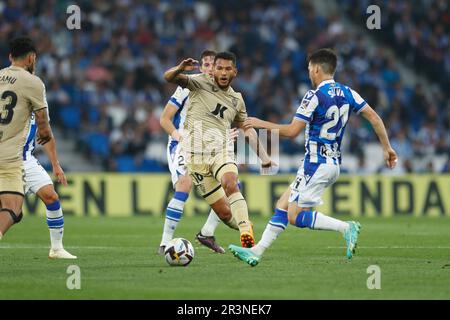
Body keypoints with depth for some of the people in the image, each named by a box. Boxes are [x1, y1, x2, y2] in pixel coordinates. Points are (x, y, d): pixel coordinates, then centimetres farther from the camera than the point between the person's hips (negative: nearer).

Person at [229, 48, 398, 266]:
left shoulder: (315, 96, -14)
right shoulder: (346, 93, 7)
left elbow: (292, 131, -16)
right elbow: (374, 117, 4)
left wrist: (261, 124, -4)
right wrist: (387, 148, 11)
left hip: (317, 164, -9)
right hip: (333, 163, 9)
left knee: (296, 217, -6)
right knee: (282, 206, 12)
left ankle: (346, 228, -17)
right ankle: (257, 252, 12)